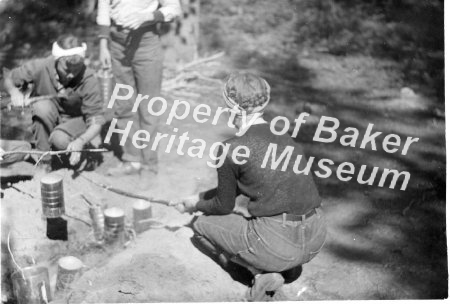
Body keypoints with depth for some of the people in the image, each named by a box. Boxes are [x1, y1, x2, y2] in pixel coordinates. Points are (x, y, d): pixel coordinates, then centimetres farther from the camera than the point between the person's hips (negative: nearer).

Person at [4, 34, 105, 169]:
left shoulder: (88, 79, -28)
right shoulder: (40, 67, -25)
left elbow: (96, 120, -26)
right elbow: (9, 79, -6)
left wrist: (80, 141, -45)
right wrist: (15, 92, -31)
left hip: (75, 120, -2)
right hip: (47, 122, 2)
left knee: (60, 139, -35)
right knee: (42, 106, -33)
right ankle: (43, 160, -15)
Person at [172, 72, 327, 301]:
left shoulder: (232, 148, -9)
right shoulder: (285, 137, 13)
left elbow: (224, 206, 4)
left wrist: (196, 207, 25)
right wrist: (198, 198, 32)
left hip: (279, 245, -7)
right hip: (315, 241, 7)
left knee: (202, 225, 17)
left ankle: (262, 272, 2)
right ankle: (267, 269, 13)